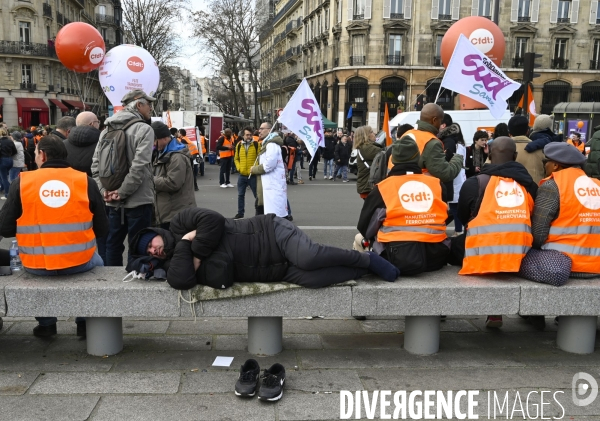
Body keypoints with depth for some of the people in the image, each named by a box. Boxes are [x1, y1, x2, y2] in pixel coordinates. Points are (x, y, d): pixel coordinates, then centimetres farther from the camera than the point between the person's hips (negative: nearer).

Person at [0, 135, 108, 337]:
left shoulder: (22, 182, -4)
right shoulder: (85, 181, -4)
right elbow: (102, 228, -1)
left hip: (36, 265, 1)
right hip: (80, 261, 0)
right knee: (96, 262, 34)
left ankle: (46, 324, 38)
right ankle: (85, 322, 32)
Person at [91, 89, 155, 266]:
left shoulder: (107, 130, 10)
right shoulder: (144, 129, -10)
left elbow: (95, 164, 3)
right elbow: (139, 166, -20)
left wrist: (104, 190, -1)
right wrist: (122, 192, -15)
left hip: (113, 202, 6)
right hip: (137, 200, -6)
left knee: (113, 244, 15)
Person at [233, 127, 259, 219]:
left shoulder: (256, 144, -4)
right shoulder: (239, 145, 6)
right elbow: (236, 159, 16)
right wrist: (239, 167, 1)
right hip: (242, 175, 4)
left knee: (257, 195, 2)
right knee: (241, 195, 12)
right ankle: (240, 213, 24)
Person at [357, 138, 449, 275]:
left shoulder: (383, 187, 2)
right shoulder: (437, 184, 8)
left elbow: (366, 221, 14)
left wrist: (363, 236, 36)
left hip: (399, 258, -3)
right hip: (435, 255, 3)